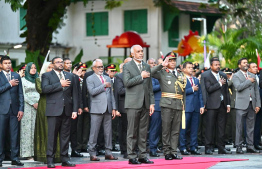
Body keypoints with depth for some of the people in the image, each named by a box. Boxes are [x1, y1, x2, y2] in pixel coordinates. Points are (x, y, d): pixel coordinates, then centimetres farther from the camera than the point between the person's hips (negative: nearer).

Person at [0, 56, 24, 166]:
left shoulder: (16, 76, 13)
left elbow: (20, 94, 10)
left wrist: (21, 109, 3)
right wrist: (9, 84, -9)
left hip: (14, 110, 3)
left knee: (14, 135, 2)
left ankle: (15, 158, 6)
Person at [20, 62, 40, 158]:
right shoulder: (23, 80, 5)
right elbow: (23, 95, -2)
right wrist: (33, 103, -9)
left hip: (38, 105, 3)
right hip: (27, 106, -3)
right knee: (28, 128, -6)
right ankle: (27, 152, -6)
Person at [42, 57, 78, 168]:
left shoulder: (70, 76, 16)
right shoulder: (47, 75, 5)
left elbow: (74, 94, 13)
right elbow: (45, 89, -14)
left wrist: (75, 110, 5)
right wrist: (60, 85, -12)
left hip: (66, 110, 4)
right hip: (53, 110, -4)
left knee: (65, 135, 5)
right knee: (52, 135, -4)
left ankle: (64, 158, 11)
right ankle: (50, 160, 0)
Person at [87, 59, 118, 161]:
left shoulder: (107, 79, 20)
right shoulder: (90, 79, 2)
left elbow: (111, 94, 19)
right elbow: (92, 92, -14)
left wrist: (113, 108, 11)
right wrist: (104, 85, -9)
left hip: (108, 109, 5)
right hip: (97, 109, -5)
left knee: (108, 132, 6)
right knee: (94, 132, -5)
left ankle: (108, 153, 11)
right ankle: (92, 154, -1)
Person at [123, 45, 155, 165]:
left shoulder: (147, 67, 16)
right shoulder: (127, 66, 0)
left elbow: (150, 86, 16)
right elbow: (127, 82, -15)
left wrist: (152, 103, 10)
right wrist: (141, 76, -11)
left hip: (145, 104, 5)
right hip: (133, 104, -5)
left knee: (143, 132, 7)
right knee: (132, 132, -3)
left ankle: (143, 156, 11)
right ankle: (132, 157, 0)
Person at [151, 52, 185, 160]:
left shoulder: (180, 75, 20)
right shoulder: (162, 73, 5)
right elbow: (151, 73, -14)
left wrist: (183, 105, 15)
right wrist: (162, 65, -13)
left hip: (178, 105, 5)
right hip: (167, 105, -5)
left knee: (176, 130, 4)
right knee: (166, 129, -2)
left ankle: (173, 152, 7)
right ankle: (167, 152, 1)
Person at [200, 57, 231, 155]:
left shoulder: (223, 75, 15)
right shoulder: (205, 75, -3)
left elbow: (226, 91, 18)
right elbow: (209, 89, -14)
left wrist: (228, 104, 13)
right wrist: (219, 84, -11)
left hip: (222, 104, 5)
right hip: (212, 105, -5)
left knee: (222, 127, 7)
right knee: (210, 127, -4)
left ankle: (221, 147, 12)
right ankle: (208, 147, 0)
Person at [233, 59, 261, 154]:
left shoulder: (252, 76, 17)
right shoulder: (236, 76, 1)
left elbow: (256, 91, 16)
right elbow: (238, 87, -18)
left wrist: (258, 104, 7)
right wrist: (248, 81, -9)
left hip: (252, 105, 5)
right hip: (241, 105, -5)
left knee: (251, 127, 7)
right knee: (239, 127, -4)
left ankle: (250, 146, 12)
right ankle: (238, 147, 0)